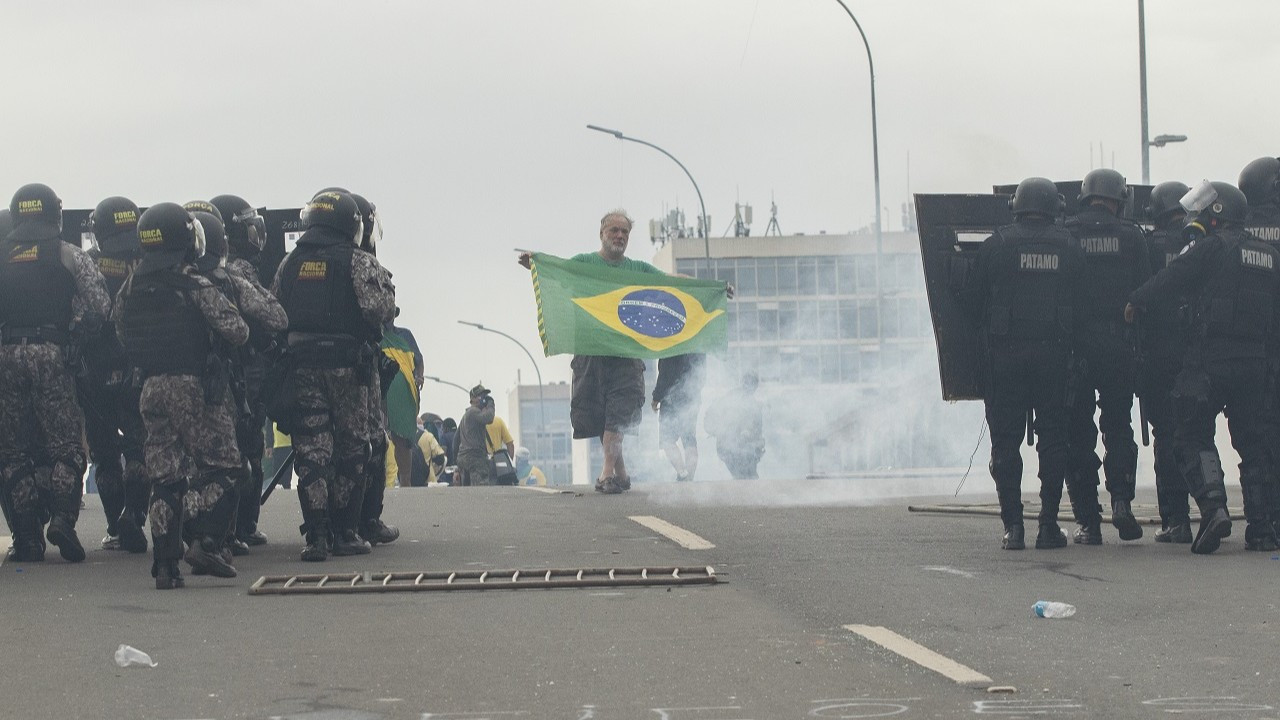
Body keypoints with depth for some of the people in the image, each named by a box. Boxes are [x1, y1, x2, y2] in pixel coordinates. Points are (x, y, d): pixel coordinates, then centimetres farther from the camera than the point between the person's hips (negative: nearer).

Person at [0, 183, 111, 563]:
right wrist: (73, 334, 5)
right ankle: (62, 517, -16)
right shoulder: (69, 255, 4)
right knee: (65, 445, 4)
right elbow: (98, 304, -7)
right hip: (50, 353, -2)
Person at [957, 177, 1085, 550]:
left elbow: (971, 300, 2)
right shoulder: (1069, 248, 4)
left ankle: (1013, 525, -2)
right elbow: (1081, 303, 5)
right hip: (1054, 352, 1)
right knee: (1053, 440, 7)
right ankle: (1049, 525, 3)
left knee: (1006, 439, 3)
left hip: (1005, 352, -1)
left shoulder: (997, 244, -1)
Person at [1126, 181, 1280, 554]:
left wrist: (1136, 302, 6)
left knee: (1194, 436, 2)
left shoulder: (1212, 247, -5)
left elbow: (1172, 279, -8)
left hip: (1211, 359, -5)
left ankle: (1213, 506, -19)